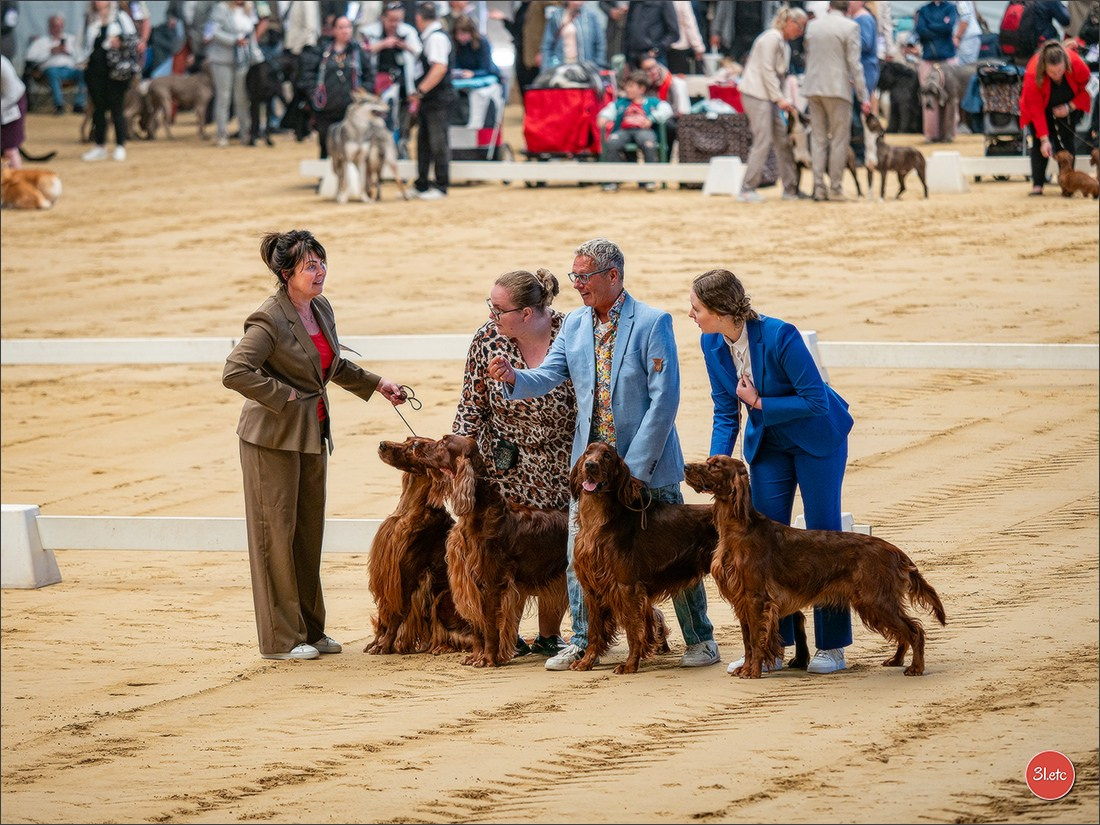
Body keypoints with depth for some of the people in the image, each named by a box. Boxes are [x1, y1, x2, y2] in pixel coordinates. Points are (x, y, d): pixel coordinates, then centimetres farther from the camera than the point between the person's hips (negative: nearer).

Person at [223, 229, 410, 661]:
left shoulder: (321, 309, 7)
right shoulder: (269, 319, -19)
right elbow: (235, 372, -27)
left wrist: (375, 384, 17)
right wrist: (283, 396, -21)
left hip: (312, 434, 8)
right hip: (273, 438, -8)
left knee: (309, 533, 13)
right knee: (276, 533, -2)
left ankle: (310, 629, 22)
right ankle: (281, 638, 3)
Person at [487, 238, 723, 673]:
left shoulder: (652, 323, -11)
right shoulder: (575, 324, 7)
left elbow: (664, 399, -15)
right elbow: (549, 375, 2)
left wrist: (636, 466, -17)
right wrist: (513, 377, -21)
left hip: (647, 463, -5)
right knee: (579, 555, 4)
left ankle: (700, 639, 16)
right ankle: (582, 642, 15)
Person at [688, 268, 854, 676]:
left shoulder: (779, 337, -30)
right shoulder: (712, 344, -10)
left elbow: (816, 400, -25)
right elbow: (725, 412, 0)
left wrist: (759, 403, -24)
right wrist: (717, 462, -12)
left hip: (816, 439, -6)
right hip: (767, 442, 6)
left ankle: (832, 647, 6)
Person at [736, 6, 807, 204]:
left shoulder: (785, 44, 18)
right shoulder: (771, 38, -12)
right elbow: (767, 71, -17)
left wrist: (784, 101, 9)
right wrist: (779, 98, -17)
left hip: (770, 97, 9)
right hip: (756, 95, -9)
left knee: (782, 140, 7)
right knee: (763, 142, -12)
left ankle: (791, 189, 11)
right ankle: (747, 190, -9)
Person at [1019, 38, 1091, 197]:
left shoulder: (1077, 65, -35)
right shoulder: (1032, 75, -39)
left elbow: (1085, 88, -12)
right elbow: (1037, 110, -32)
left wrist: (1070, 107, -24)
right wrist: (1044, 140, -33)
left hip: (1067, 105, 2)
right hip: (1042, 104, -2)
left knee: (1066, 139, -8)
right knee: (1038, 142, -12)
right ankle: (1037, 185, -13)